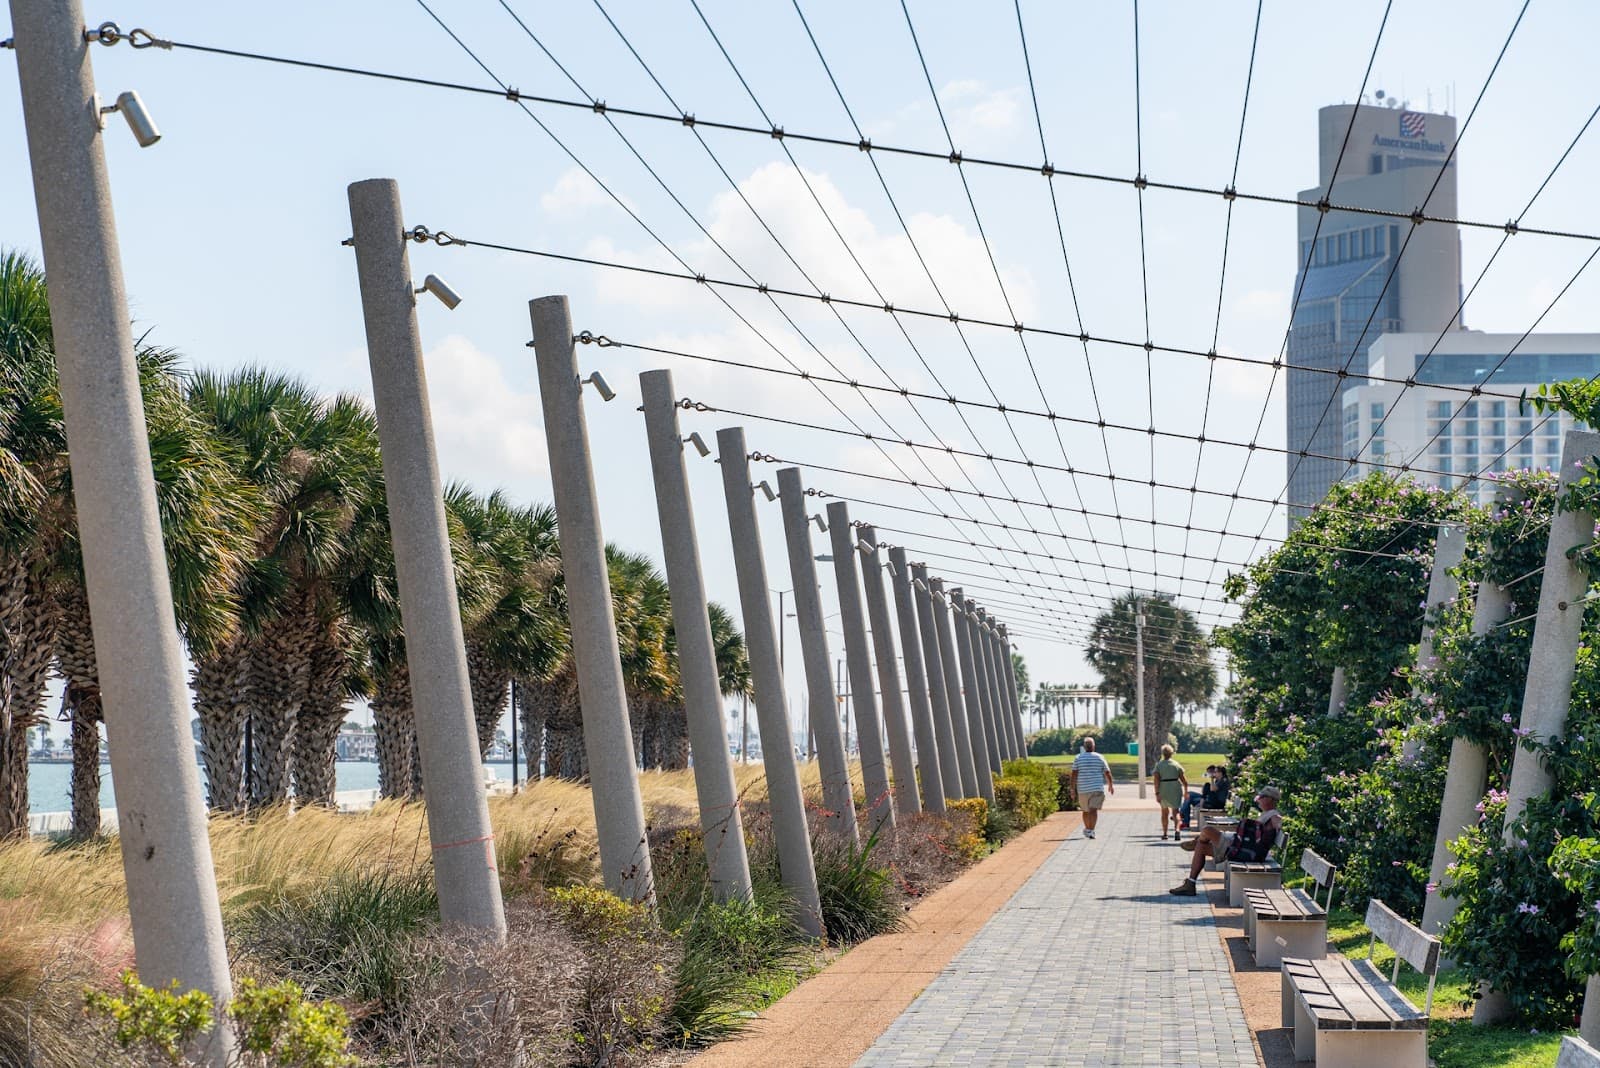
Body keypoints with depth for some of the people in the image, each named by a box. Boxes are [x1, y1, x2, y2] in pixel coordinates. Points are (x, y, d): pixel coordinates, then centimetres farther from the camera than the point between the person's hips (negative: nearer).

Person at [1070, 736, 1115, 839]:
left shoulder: (1078, 758, 1)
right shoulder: (1100, 758, 2)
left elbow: (1074, 775, -6)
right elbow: (1107, 773, 4)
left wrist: (1073, 789, -3)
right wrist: (1110, 785, 19)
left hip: (1083, 789, 2)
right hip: (1097, 788, -2)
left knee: (1086, 810, 18)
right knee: (1094, 810, -8)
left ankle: (1087, 829, 34)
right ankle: (1091, 831, -22)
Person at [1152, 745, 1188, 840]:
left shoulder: (1158, 765, -3)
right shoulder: (1176, 764, 1)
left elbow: (1156, 780, -12)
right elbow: (1184, 779, 1)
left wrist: (1157, 794, -13)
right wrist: (1186, 791, 13)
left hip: (1163, 789, 0)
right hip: (1176, 789, 0)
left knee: (1164, 811, 18)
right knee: (1175, 811, 1)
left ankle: (1164, 834, 24)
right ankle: (1176, 829, -26)